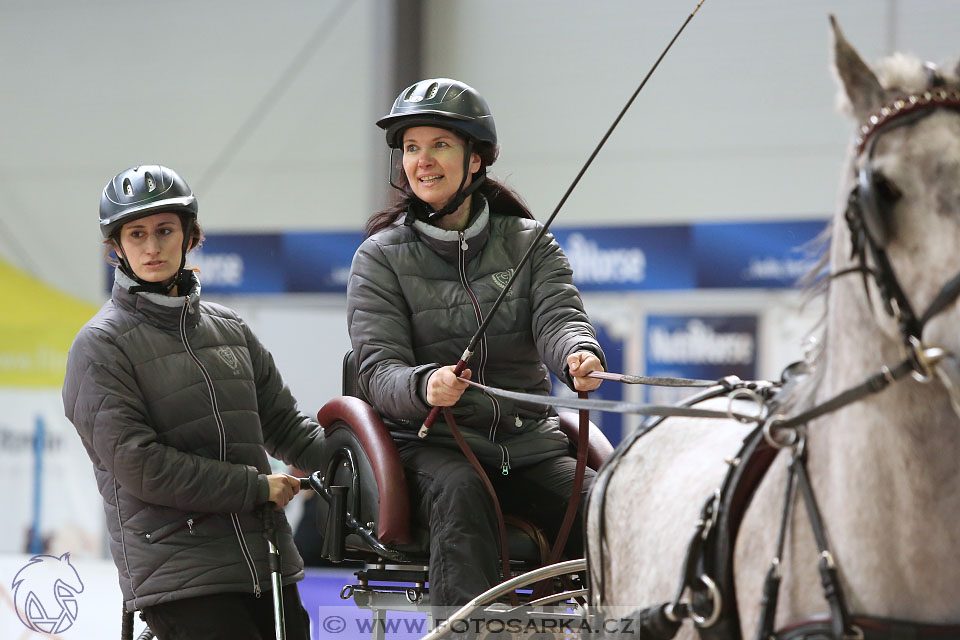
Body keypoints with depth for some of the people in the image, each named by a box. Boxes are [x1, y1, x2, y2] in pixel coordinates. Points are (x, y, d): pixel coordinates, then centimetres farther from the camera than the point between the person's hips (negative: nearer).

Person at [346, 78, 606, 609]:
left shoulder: (529, 242, 11)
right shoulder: (380, 257, 4)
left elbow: (558, 317, -6)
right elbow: (377, 368, -6)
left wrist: (579, 356, -33)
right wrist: (424, 386, -32)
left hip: (529, 441, 2)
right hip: (432, 445, -2)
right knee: (460, 495, -36)